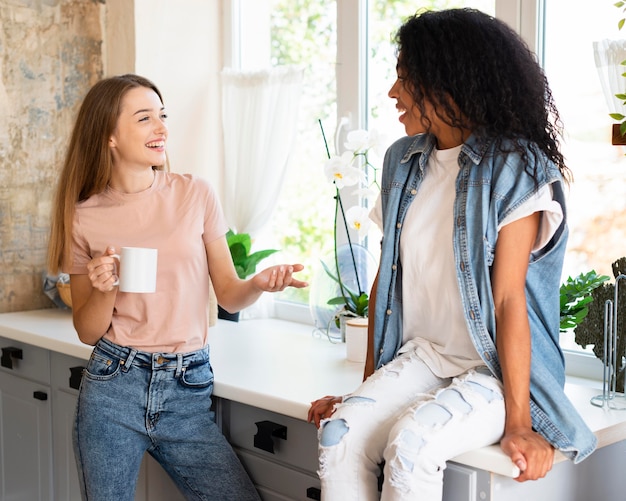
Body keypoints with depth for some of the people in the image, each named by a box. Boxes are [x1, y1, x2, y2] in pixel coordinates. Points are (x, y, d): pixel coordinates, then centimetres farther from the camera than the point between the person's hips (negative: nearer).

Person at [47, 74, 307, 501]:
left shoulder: (196, 195, 1)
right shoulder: (84, 217, 1)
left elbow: (229, 296, 5)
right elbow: (87, 332, 6)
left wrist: (259, 283, -16)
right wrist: (105, 289, -14)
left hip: (188, 390, 0)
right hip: (114, 387, 0)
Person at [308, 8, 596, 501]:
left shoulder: (515, 166, -8)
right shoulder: (403, 162, 10)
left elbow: (507, 297, -14)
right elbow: (385, 279, 11)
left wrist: (518, 423, -15)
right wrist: (368, 387, 10)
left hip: (495, 369, -5)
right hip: (420, 355, 5)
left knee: (410, 443, -30)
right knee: (341, 433, -22)